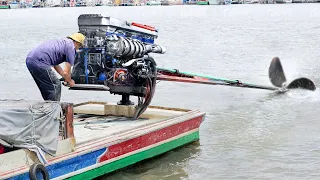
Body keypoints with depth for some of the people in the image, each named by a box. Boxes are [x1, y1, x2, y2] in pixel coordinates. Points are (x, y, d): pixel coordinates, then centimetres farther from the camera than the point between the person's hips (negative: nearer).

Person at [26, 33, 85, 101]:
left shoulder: (61, 42, 27)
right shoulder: (71, 47, 1)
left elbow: (55, 65, 37)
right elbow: (66, 72, -1)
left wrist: (65, 77, 42)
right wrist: (70, 81, 19)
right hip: (39, 61, -10)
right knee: (56, 85, 0)